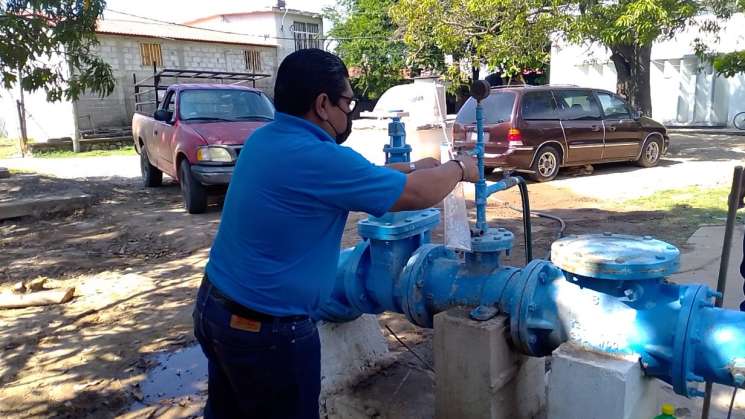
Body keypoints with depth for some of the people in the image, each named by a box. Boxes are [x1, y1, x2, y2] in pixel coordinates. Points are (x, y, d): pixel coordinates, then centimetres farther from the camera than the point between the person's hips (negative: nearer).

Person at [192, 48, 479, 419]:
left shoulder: (264, 139, 1)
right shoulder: (319, 159, -26)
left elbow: (348, 177, 15)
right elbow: (419, 195, -17)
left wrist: (409, 169, 17)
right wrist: (459, 168, 3)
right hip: (265, 328, -8)